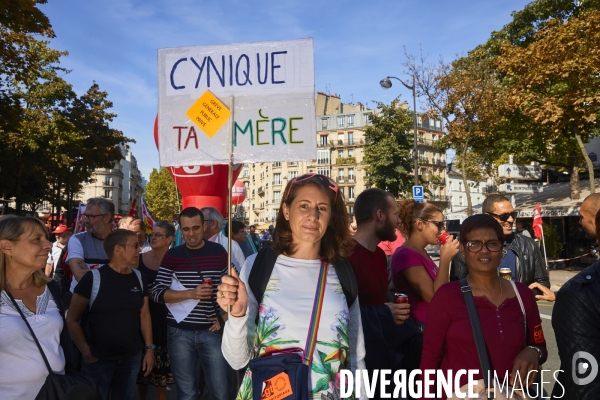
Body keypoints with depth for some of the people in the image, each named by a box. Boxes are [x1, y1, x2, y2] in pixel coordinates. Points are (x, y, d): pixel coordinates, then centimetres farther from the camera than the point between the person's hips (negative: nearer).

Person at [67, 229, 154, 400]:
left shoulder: (139, 278, 2)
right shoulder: (93, 278, -13)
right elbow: (72, 319, -10)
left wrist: (149, 348, 5)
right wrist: (86, 352, -15)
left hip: (132, 357, 4)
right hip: (98, 359, -4)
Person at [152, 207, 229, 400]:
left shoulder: (219, 252, 1)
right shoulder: (172, 255, 0)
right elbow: (157, 293, -6)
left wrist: (224, 316, -4)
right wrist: (191, 294, -19)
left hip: (211, 331, 0)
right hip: (179, 332, 0)